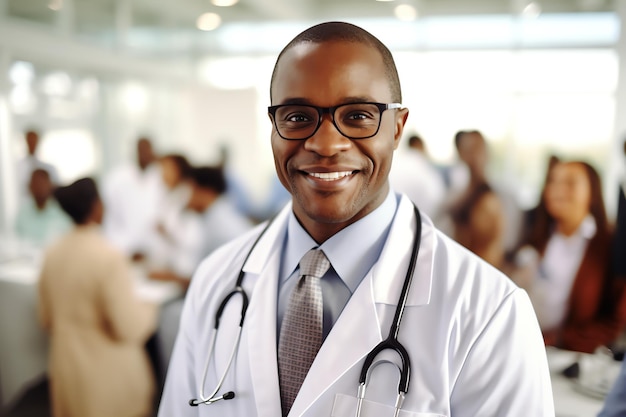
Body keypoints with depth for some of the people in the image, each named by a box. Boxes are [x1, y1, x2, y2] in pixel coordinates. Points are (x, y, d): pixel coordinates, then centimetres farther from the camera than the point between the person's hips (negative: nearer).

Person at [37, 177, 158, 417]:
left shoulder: (52, 254, -3)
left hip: (67, 371, 6)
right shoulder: (109, 256, -24)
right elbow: (129, 327, -22)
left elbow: (46, 318, 9)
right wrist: (148, 311, -3)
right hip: (109, 375, -6)